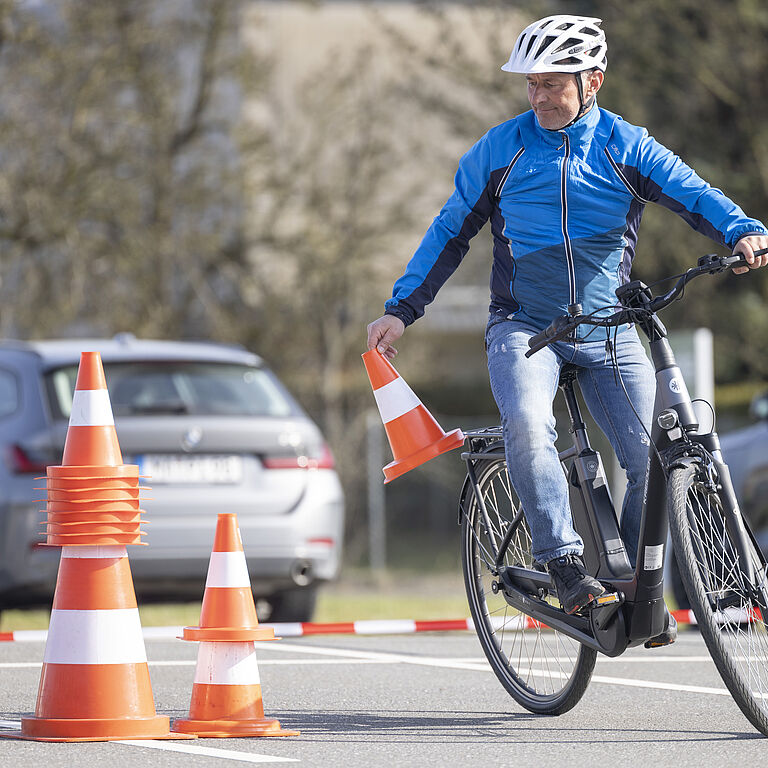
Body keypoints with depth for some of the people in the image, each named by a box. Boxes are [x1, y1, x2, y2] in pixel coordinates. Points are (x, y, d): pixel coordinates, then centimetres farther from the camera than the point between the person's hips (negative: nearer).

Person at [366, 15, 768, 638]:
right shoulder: (501, 148, 2)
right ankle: (566, 565, -27)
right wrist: (401, 311, 6)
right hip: (524, 325, -1)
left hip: (609, 329, 1)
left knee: (654, 456, -13)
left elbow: (693, 195, -13)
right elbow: (451, 232, 10)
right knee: (527, 423, -32)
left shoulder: (627, 146, 0)